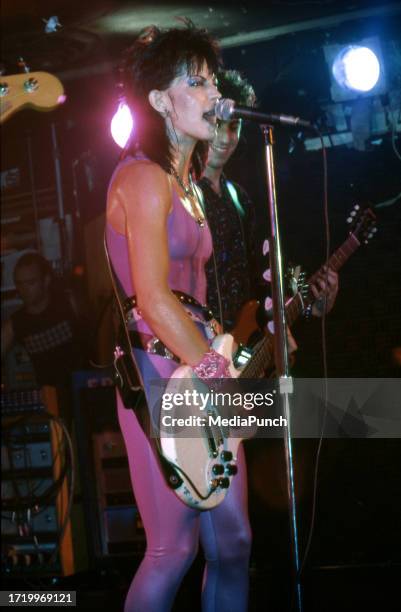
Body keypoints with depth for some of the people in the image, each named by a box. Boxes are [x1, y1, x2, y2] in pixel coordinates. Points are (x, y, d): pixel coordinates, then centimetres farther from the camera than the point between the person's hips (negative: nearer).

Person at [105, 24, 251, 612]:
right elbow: (152, 298, -19)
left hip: (201, 371, 9)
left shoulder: (186, 183, 17)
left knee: (232, 542, 10)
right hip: (161, 377, -9)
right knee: (174, 551, -5)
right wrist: (219, 372, -16)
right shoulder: (144, 176, -12)